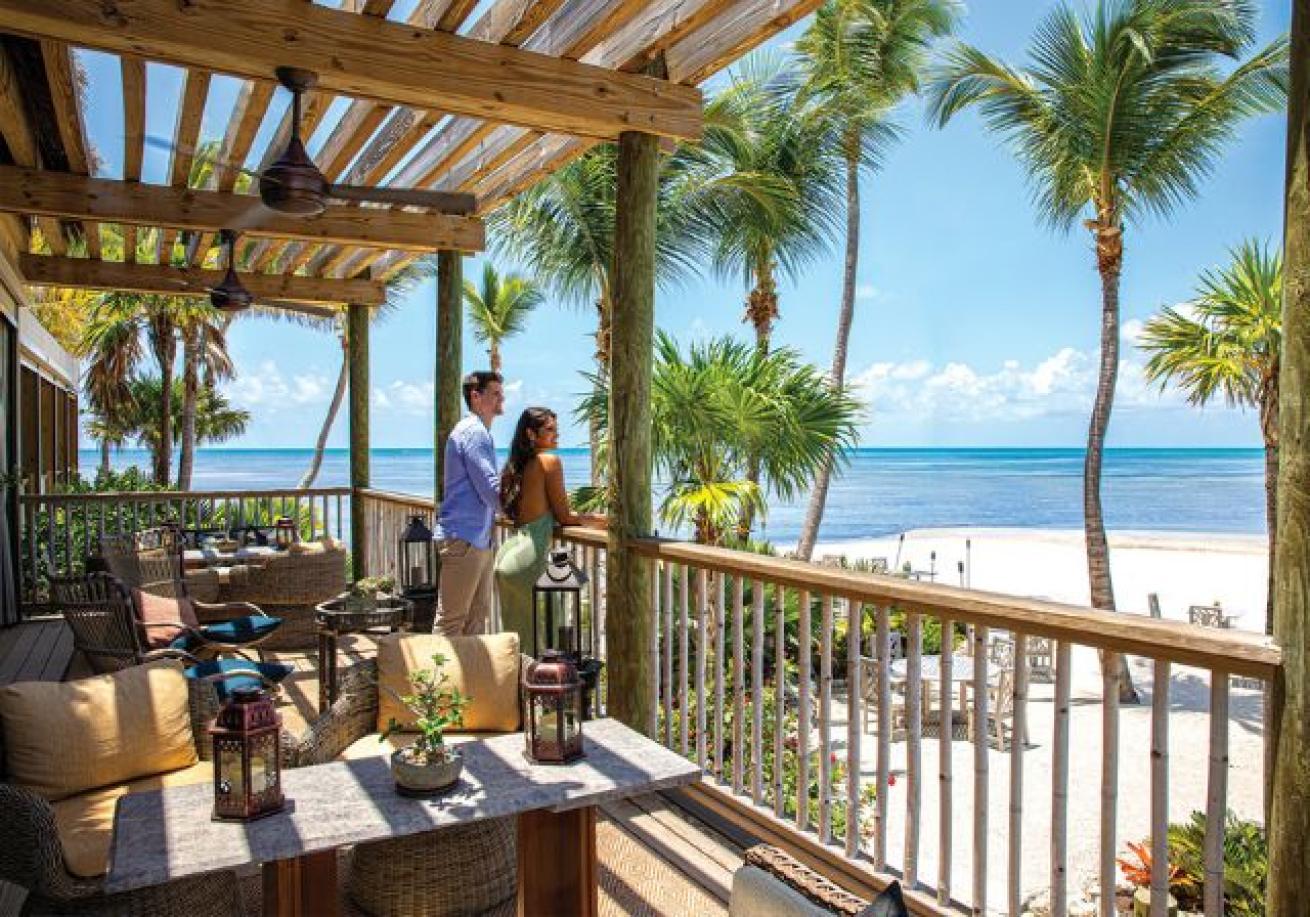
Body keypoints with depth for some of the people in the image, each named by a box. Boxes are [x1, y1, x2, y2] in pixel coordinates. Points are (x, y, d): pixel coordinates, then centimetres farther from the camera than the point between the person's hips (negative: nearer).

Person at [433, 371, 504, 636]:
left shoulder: (480, 432, 19)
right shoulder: (473, 432, -14)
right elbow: (491, 490, -19)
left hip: (480, 539, 10)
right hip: (464, 537, -10)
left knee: (478, 615, 16)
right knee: (452, 619, -3)